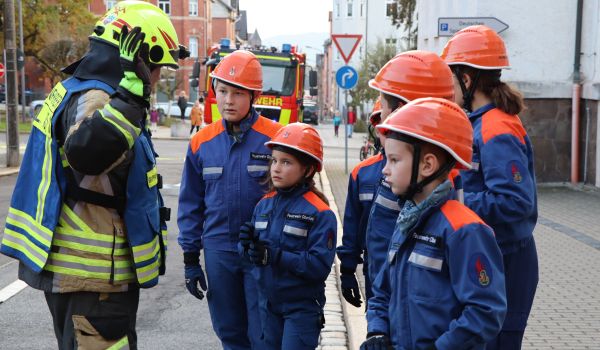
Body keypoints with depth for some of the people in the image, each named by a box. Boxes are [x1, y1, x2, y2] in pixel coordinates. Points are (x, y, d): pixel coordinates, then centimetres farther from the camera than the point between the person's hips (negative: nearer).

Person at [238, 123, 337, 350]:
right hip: (268, 302, 6)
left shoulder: (319, 212, -17)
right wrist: (247, 245, -17)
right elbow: (248, 250, 6)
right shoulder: (264, 204, 3)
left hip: (302, 307, -6)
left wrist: (274, 256, -28)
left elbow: (320, 265, -23)